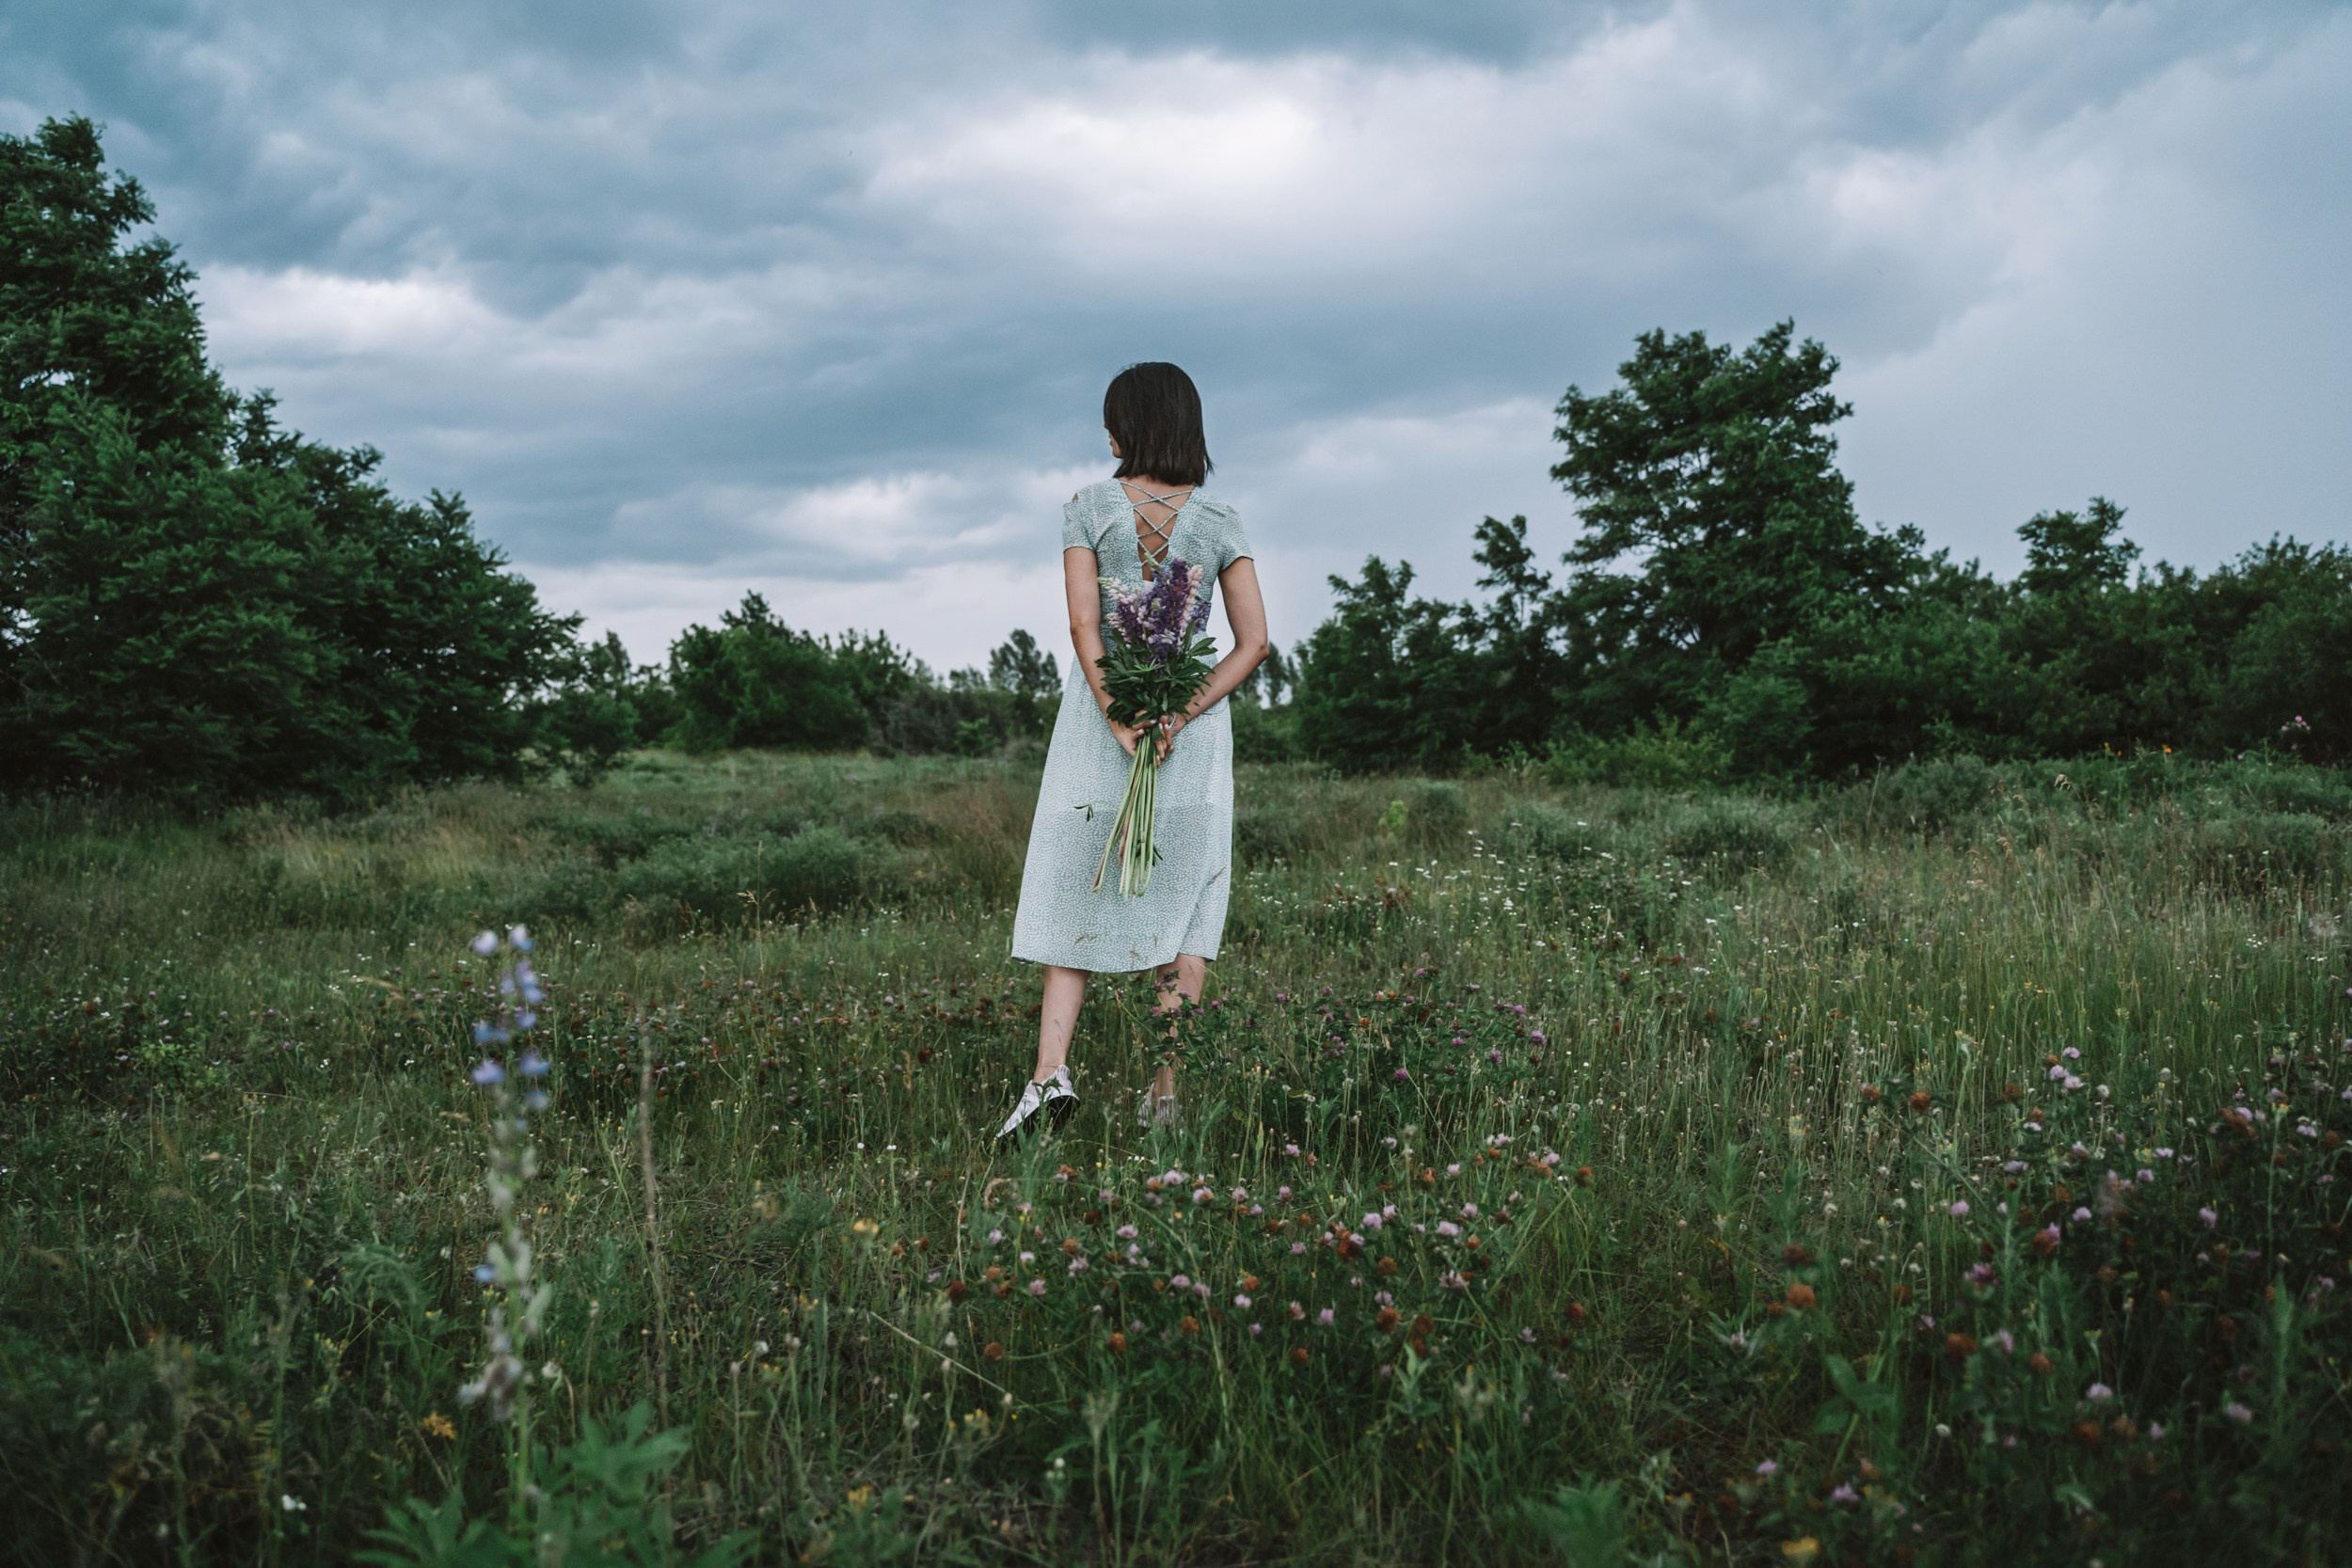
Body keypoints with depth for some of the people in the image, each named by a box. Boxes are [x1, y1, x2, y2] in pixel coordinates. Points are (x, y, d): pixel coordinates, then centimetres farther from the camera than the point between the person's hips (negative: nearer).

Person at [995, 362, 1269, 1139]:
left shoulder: (1089, 508, -3)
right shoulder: (1220, 522, 3)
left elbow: (1084, 627, -12)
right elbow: (1253, 643, -4)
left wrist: (1120, 724, -14)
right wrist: (1181, 718, -10)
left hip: (1103, 707, -1)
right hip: (1194, 715, 1)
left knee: (1077, 895, 7)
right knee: (1182, 906, 8)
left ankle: (1050, 1069, -7)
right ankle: (1166, 1092, 6)